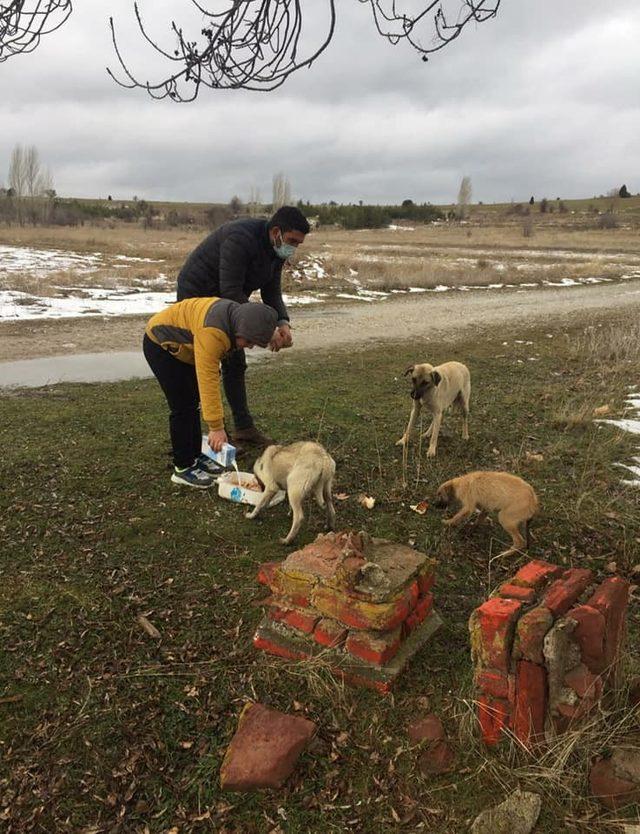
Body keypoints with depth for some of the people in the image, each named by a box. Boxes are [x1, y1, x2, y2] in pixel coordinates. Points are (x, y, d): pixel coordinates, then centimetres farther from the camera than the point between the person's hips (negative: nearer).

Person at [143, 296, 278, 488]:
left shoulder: (237, 317, -9)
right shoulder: (212, 332, -38)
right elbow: (207, 381, -40)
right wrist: (216, 427, -38)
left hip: (181, 348, 9)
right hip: (160, 345, -9)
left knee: (193, 403, 11)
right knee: (182, 407, -10)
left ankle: (195, 456, 23)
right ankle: (183, 468, -1)